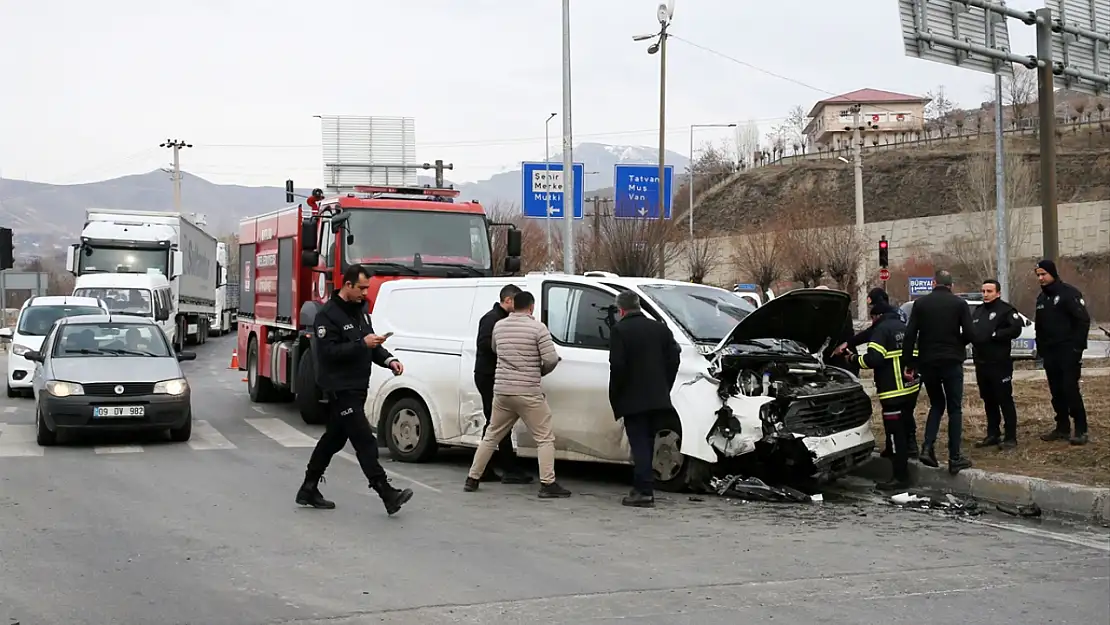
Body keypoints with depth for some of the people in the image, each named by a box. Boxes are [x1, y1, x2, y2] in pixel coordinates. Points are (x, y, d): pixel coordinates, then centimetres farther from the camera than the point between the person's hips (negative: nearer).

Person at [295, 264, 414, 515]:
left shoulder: (360, 310, 14)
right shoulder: (328, 314, -13)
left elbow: (371, 343, 21)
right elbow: (329, 351, -20)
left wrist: (389, 360, 4)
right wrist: (362, 344, -25)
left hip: (357, 387, 9)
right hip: (340, 389, -9)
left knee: (334, 439, 15)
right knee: (365, 442, -11)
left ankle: (308, 490, 24)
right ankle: (387, 495, -13)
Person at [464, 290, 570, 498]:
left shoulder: (499, 326, 7)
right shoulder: (538, 328, -9)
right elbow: (551, 360, -11)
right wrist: (540, 371, 8)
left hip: (501, 390, 5)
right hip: (528, 393, -5)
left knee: (491, 436, 17)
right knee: (544, 438, 2)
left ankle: (472, 479, 20)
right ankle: (547, 484, -6)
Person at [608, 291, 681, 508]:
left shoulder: (619, 330, -9)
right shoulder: (661, 328, 9)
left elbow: (617, 366, -14)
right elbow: (673, 361, 8)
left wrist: (615, 397, -4)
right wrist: (664, 389, 15)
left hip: (633, 400, -6)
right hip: (658, 398, 6)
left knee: (640, 445, -3)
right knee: (647, 444, 15)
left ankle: (645, 491, -8)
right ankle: (641, 487, 21)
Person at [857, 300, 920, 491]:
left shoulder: (882, 329, -9)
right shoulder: (904, 328, 17)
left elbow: (873, 359, -19)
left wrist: (855, 360, -4)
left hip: (894, 392, -9)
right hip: (911, 388, 9)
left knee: (895, 434, -6)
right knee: (904, 430, 18)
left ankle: (900, 477, -6)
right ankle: (903, 472, 30)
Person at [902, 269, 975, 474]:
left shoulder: (920, 304, 3)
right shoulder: (959, 303, -1)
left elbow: (910, 335, -2)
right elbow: (969, 334, -7)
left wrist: (909, 364, 2)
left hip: (927, 363, 2)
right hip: (951, 362, -2)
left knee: (936, 405, 18)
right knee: (954, 409, 6)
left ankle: (927, 448, 1)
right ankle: (955, 457, 3)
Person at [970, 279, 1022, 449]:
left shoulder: (1006, 310, -6)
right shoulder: (978, 311, 17)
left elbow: (1015, 329, -20)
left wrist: (994, 335, -18)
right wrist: (972, 337, 1)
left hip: (1000, 363, -7)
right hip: (981, 363, 7)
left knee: (1005, 400, -4)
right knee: (988, 401, 13)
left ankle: (1011, 437, 0)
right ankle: (993, 435, 21)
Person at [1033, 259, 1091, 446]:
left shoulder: (1069, 293, -9)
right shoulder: (1041, 298, 15)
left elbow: (1083, 320, -13)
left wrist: (1077, 346, -17)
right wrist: (1041, 349, 12)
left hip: (1068, 351, -7)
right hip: (1050, 352, 8)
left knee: (1070, 389, -10)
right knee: (1056, 391, 8)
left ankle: (1081, 430, -7)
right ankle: (1062, 427, 15)